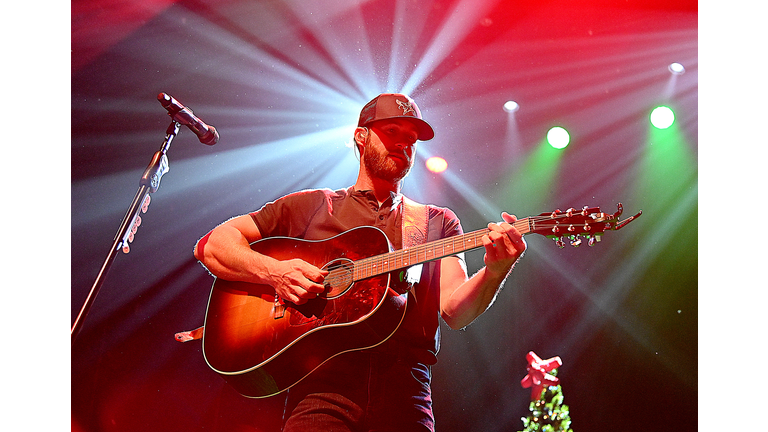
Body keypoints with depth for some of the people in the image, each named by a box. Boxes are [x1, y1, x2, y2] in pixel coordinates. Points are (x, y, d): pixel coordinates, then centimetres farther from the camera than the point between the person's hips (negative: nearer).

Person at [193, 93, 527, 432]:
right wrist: (274, 272, -8)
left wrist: (494, 273, -15)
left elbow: (456, 312, 5)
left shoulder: (439, 222, 18)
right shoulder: (312, 205, 15)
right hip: (322, 377, -2)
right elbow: (211, 244, 9)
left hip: (403, 382, 2)